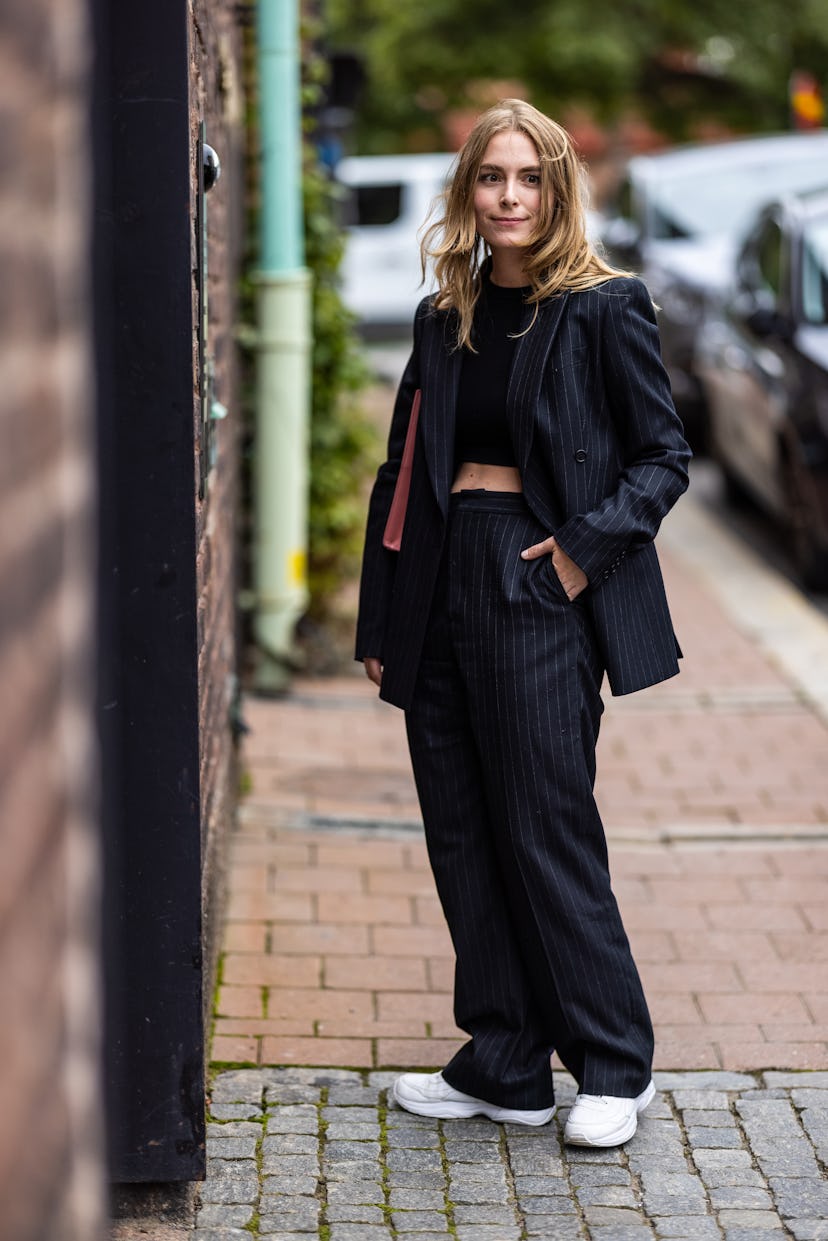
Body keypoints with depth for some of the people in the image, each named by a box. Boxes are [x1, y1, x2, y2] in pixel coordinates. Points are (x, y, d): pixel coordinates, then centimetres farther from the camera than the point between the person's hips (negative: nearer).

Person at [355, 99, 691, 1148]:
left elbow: (663, 457, -1)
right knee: (461, 836, 8)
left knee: (547, 833, -3)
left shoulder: (605, 306, -4)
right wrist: (379, 622, 11)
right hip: (440, 587, 6)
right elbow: (403, 470, 14)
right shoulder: (445, 317, 13)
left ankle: (614, 1068, 11)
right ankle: (504, 1068, 18)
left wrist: (589, 547, -15)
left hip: (539, 589, -6)